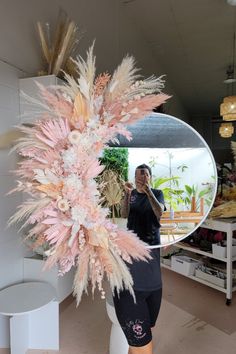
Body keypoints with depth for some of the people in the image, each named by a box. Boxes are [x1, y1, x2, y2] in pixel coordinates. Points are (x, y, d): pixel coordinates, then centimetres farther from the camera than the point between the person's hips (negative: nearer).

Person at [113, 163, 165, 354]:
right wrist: (128, 194, -25)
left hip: (151, 241, -2)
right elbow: (124, 214, -10)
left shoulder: (157, 193, -5)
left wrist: (148, 191, -34)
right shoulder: (131, 194, 2)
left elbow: (159, 213, -21)